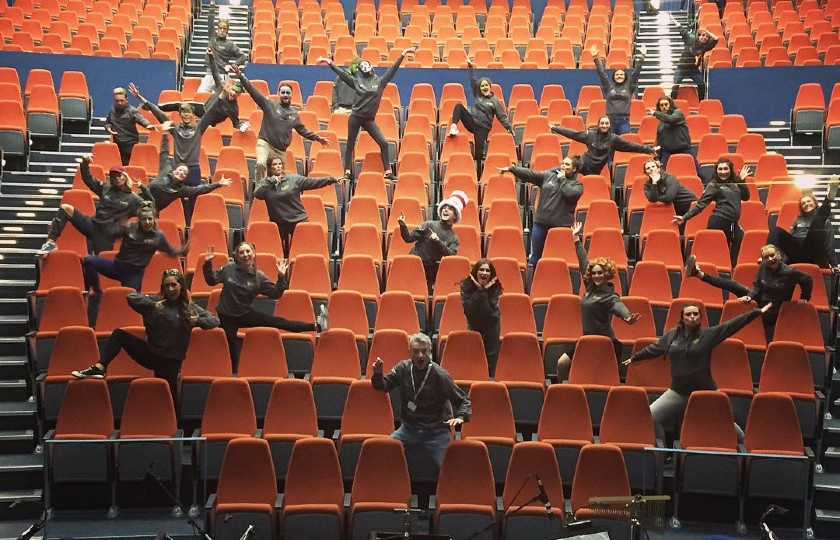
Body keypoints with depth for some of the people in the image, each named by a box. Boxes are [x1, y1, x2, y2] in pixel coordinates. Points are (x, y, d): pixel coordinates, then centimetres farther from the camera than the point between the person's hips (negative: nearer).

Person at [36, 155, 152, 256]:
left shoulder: (133, 199, 0)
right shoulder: (105, 188, 11)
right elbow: (87, 178, 13)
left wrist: (143, 188, -21)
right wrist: (85, 163, -5)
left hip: (107, 234, -3)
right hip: (92, 224, 3)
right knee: (66, 208, -13)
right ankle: (50, 242, -20)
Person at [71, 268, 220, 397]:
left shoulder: (190, 308, 0)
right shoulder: (156, 300, 1)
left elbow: (215, 320, -1)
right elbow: (130, 297, -5)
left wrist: (198, 321, -20)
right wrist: (152, 305, -18)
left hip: (171, 362, -1)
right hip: (151, 352, 2)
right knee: (119, 334, -13)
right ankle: (100, 368, -23)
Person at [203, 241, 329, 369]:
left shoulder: (259, 277, -6)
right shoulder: (228, 269, -7)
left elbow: (275, 294, -8)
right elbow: (211, 281, 4)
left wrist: (281, 277, -19)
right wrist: (208, 264, -9)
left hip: (246, 314, 0)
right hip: (226, 316, 0)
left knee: (278, 322, -10)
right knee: (232, 351, 3)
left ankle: (317, 326, -14)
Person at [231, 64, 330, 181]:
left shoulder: (294, 114, 14)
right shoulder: (269, 105, 1)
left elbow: (302, 130, 25)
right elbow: (253, 92, -6)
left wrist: (317, 137, 21)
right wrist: (241, 76, -15)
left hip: (281, 150, 5)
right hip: (265, 144, -5)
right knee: (260, 164, -31)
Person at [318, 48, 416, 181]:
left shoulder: (380, 81, 4)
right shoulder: (357, 81, 3)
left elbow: (392, 70, 2)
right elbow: (342, 73, 0)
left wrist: (402, 55, -3)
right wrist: (330, 63, -7)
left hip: (369, 120, 1)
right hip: (355, 117, 0)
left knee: (383, 143, -7)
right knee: (350, 145, 5)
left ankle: (388, 172, 0)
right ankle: (348, 172, 15)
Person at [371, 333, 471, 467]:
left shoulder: (440, 375, -11)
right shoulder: (403, 368, 0)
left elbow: (464, 400, -5)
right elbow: (383, 386, 10)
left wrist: (460, 417, -25)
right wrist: (378, 374, -12)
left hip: (436, 431, -3)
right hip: (409, 428, 3)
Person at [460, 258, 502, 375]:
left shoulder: (495, 287, -21)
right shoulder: (466, 285, -20)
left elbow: (490, 312, -30)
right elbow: (468, 310, -29)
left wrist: (485, 291, -34)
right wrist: (479, 290, -32)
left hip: (491, 324, 0)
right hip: (473, 323, 0)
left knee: (491, 356, 3)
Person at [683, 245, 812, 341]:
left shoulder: (789, 272, -21)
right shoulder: (763, 268, -6)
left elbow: (808, 280, -8)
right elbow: (757, 288, 0)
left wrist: (804, 298, -3)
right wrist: (749, 296, -19)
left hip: (772, 312, -4)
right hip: (759, 303, 4)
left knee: (768, 343, -7)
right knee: (733, 286, -5)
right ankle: (699, 274, -6)